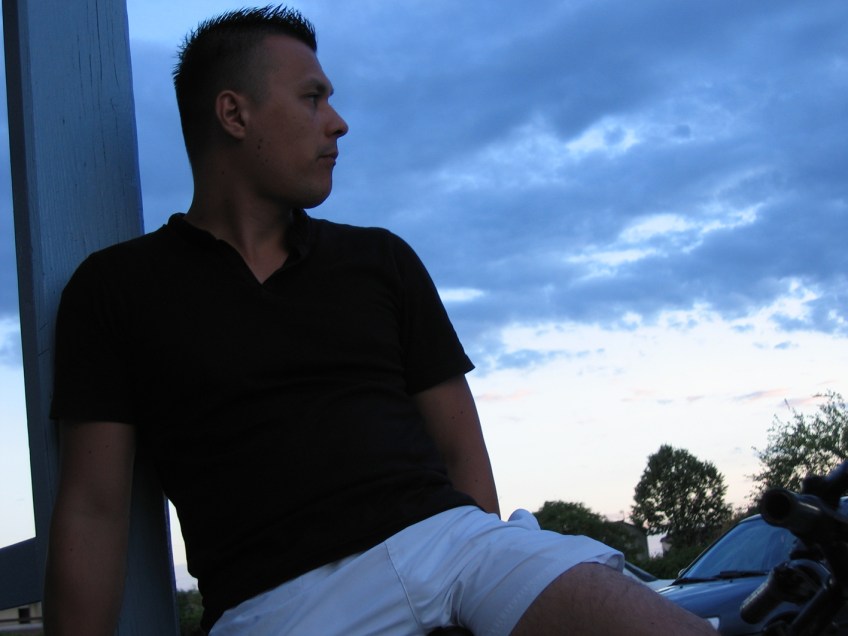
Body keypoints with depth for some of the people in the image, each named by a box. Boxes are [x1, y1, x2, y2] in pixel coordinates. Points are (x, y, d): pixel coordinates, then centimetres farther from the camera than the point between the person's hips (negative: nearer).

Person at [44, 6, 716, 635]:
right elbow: (94, 508, 4)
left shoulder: (380, 260, 18)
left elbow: (460, 450, 16)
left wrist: (494, 576, 4)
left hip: (447, 534, 4)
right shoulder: (118, 288, 9)